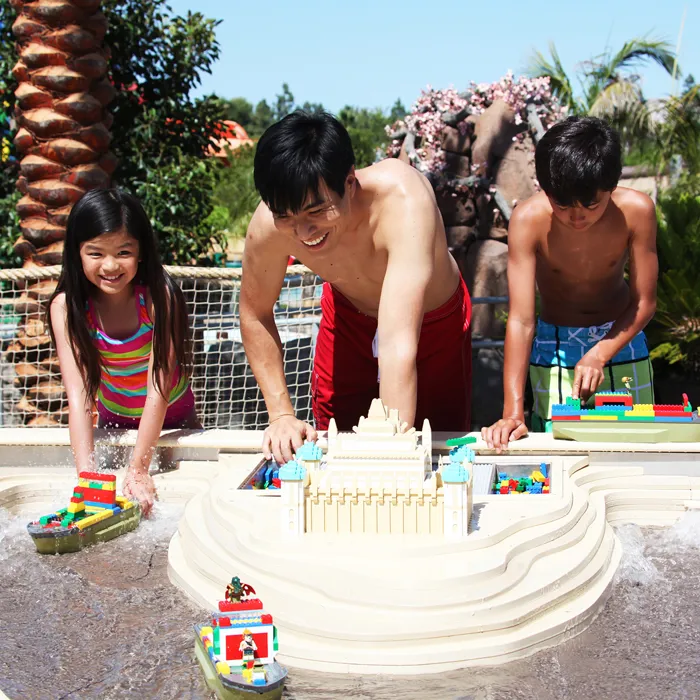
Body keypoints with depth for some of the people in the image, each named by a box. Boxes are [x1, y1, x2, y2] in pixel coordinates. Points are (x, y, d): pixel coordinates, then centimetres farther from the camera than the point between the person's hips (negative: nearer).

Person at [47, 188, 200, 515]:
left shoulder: (159, 296, -27)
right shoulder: (67, 306, -22)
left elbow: (159, 385, -29)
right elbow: (77, 394, -27)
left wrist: (138, 469, -32)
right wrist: (86, 475, -37)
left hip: (172, 416, -1)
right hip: (114, 421, 1)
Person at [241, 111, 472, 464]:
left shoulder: (402, 200, -45)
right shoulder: (268, 226, -32)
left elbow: (399, 346, -51)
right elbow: (255, 313, -12)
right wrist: (281, 413, -18)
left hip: (434, 320, -2)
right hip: (348, 315, 2)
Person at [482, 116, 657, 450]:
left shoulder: (636, 211, -23)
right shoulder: (529, 219, -27)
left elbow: (644, 303, -14)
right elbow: (520, 319, -29)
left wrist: (600, 355, -30)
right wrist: (513, 413, -35)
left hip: (620, 337, 1)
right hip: (555, 344, -1)